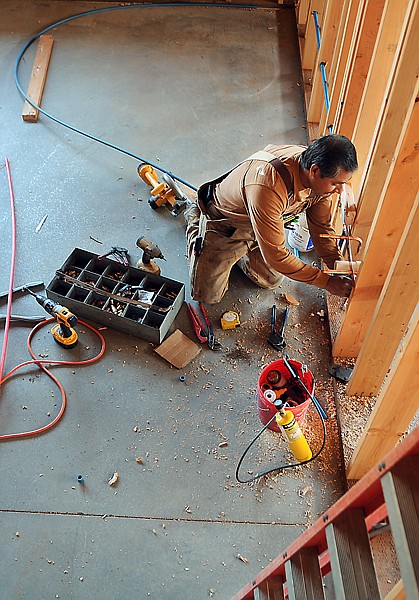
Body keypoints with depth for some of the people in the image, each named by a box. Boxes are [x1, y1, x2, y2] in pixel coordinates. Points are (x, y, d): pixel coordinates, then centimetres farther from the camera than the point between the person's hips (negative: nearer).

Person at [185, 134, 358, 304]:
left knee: (271, 281, 9)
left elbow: (321, 225, -6)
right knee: (208, 296, 1)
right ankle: (195, 219, 21)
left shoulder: (321, 178, -22)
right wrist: (327, 282, -33)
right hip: (223, 224, -6)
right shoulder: (269, 188, -46)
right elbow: (276, 255, -38)